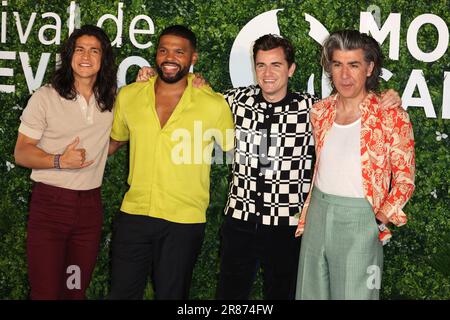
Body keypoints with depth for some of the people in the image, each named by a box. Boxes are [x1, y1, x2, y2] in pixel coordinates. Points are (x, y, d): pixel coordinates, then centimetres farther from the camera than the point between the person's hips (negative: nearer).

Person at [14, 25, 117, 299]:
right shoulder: (46, 97, -5)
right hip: (50, 203, -3)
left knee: (77, 290, 12)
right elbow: (21, 152, -4)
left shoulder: (112, 99, 6)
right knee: (45, 292, -3)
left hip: (90, 205, 4)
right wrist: (60, 161, -23)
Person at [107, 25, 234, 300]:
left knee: (171, 294, 14)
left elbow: (234, 151, 3)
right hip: (134, 215, 2)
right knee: (122, 292, 11)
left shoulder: (214, 105, -9)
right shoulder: (128, 96, 1)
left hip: (184, 222, -2)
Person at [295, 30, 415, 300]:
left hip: (359, 220, -5)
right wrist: (306, 216, 15)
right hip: (317, 215, 5)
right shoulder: (320, 112, 4)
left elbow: (405, 180, -5)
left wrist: (382, 217, -19)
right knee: (311, 293, 16)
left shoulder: (393, 118, -11)